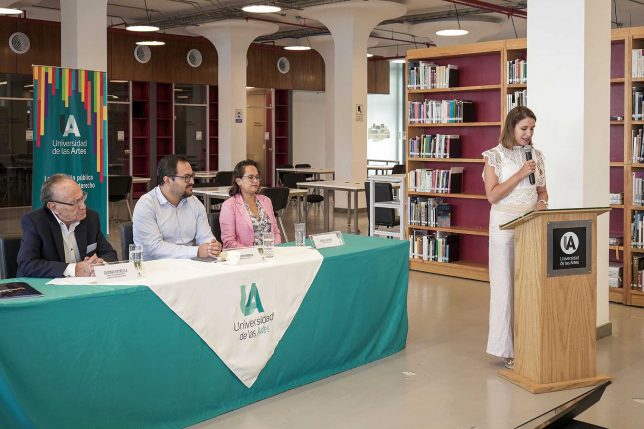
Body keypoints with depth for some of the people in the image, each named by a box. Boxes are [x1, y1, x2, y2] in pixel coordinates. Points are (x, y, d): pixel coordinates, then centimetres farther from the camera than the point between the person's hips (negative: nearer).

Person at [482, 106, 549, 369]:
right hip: (505, 223, -4)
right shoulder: (495, 155, -3)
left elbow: (542, 190, 18)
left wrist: (542, 202, -4)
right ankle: (506, 348, 9)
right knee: (505, 284, 0)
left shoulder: (536, 155, 11)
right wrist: (520, 174, -16)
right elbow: (492, 195, -11)